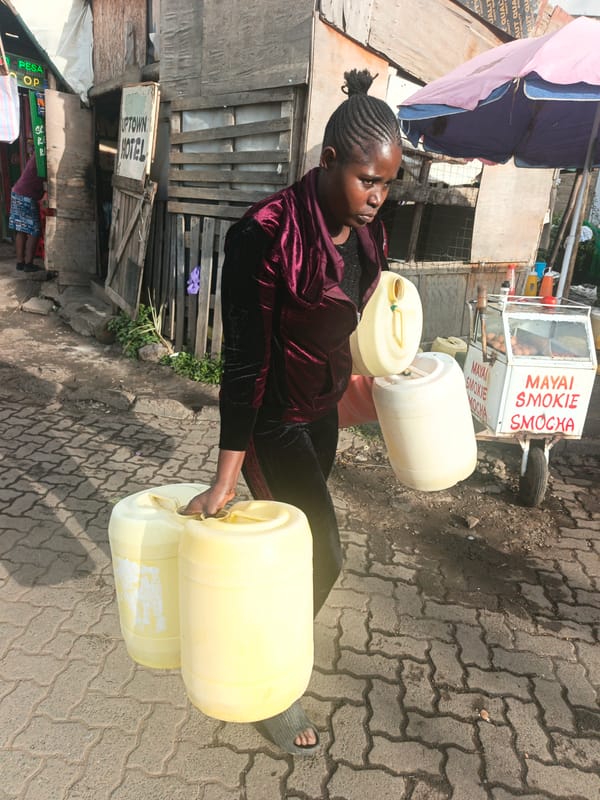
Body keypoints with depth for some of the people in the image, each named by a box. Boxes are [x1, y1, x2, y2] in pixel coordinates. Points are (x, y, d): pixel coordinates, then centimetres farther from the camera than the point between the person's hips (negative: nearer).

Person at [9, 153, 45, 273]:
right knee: (33, 232, -4)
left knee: (22, 231, 11)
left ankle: (20, 262, 14)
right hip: (26, 197, -9)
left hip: (17, 193, 9)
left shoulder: (36, 156, 12)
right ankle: (28, 264, -3)